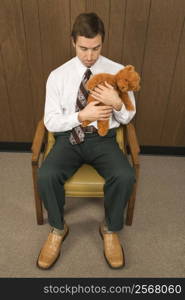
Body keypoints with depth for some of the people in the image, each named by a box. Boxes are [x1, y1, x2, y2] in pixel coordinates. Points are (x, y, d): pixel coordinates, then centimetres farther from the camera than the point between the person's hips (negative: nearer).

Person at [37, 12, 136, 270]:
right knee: (46, 175, -27)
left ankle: (110, 229, 3)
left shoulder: (118, 72, 1)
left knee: (125, 176, -28)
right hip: (69, 138, 1)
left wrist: (117, 104, -19)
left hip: (103, 139, 0)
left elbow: (128, 117, 5)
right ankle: (58, 229, 4)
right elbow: (50, 121, -3)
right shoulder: (57, 76, -1)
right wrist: (81, 116, -20)